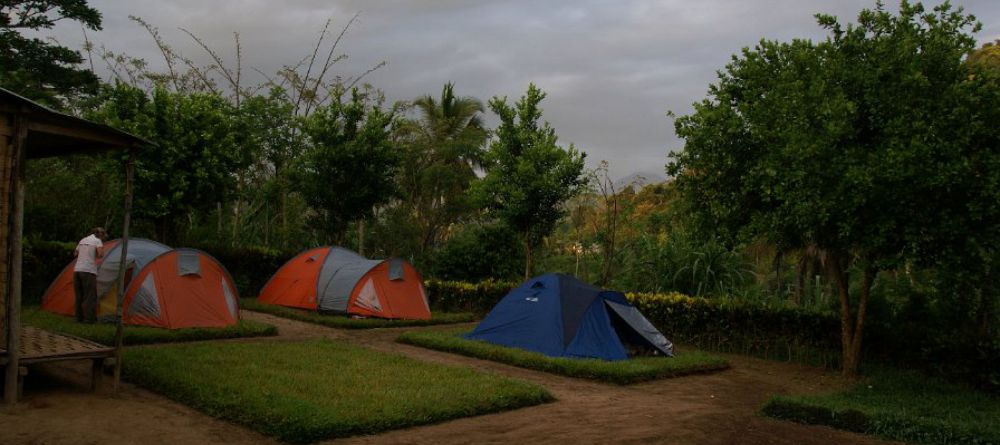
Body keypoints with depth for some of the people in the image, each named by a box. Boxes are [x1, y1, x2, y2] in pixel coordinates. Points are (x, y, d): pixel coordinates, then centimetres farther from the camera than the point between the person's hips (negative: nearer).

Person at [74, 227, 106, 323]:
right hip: (88, 271, -7)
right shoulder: (97, 241, -1)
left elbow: (75, 254, 26)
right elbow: (100, 254, -15)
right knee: (90, 296, -4)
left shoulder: (82, 241, 19)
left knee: (79, 295, 13)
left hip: (77, 270, 7)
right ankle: (89, 318, -8)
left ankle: (79, 317, 16)